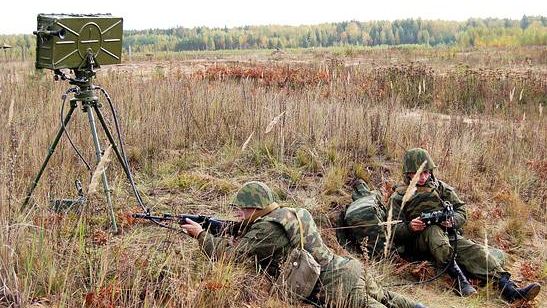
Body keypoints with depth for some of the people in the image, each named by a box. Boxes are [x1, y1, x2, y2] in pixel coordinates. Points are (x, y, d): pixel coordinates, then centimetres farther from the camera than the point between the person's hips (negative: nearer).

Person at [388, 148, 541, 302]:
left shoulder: (440, 187, 19)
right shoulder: (398, 197, 8)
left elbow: (461, 211, 15)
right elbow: (394, 232, 2)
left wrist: (452, 221, -8)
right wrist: (410, 227, -19)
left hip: (449, 235, 3)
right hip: (420, 240, -3)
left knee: (474, 250, -25)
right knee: (433, 230, -36)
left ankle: (508, 288, -42)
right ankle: (459, 279, -47)